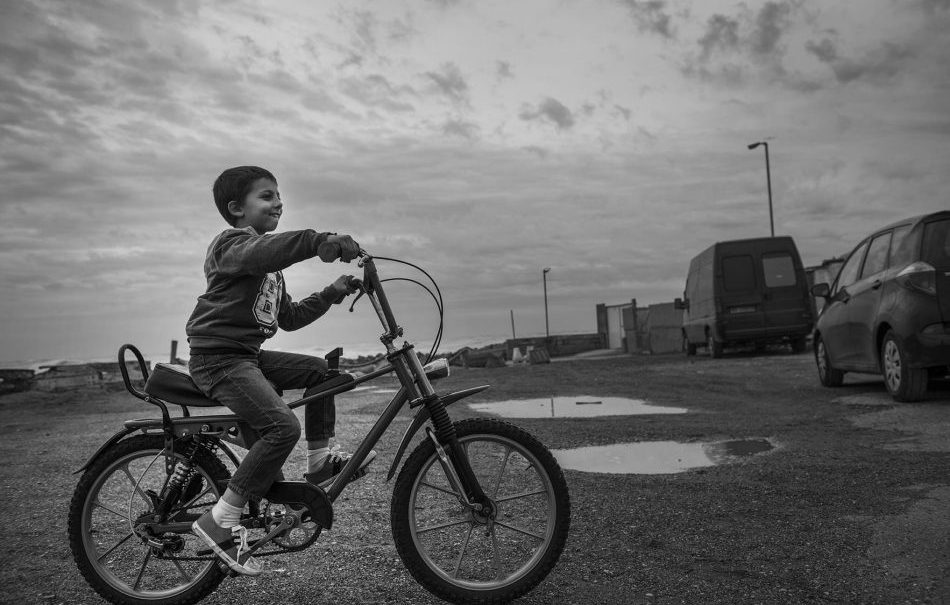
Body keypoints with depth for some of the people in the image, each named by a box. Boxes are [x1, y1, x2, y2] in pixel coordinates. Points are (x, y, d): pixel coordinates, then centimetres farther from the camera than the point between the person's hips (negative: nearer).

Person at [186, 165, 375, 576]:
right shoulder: (233, 243, -10)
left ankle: (319, 463, 16)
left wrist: (331, 294, 13)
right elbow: (260, 252, -37)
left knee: (319, 370, 11)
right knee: (283, 425, -24)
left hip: (248, 354, 10)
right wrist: (317, 242, -52)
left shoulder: (272, 267, 21)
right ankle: (221, 521, -15)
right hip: (217, 357, -10)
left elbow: (288, 317, 23)